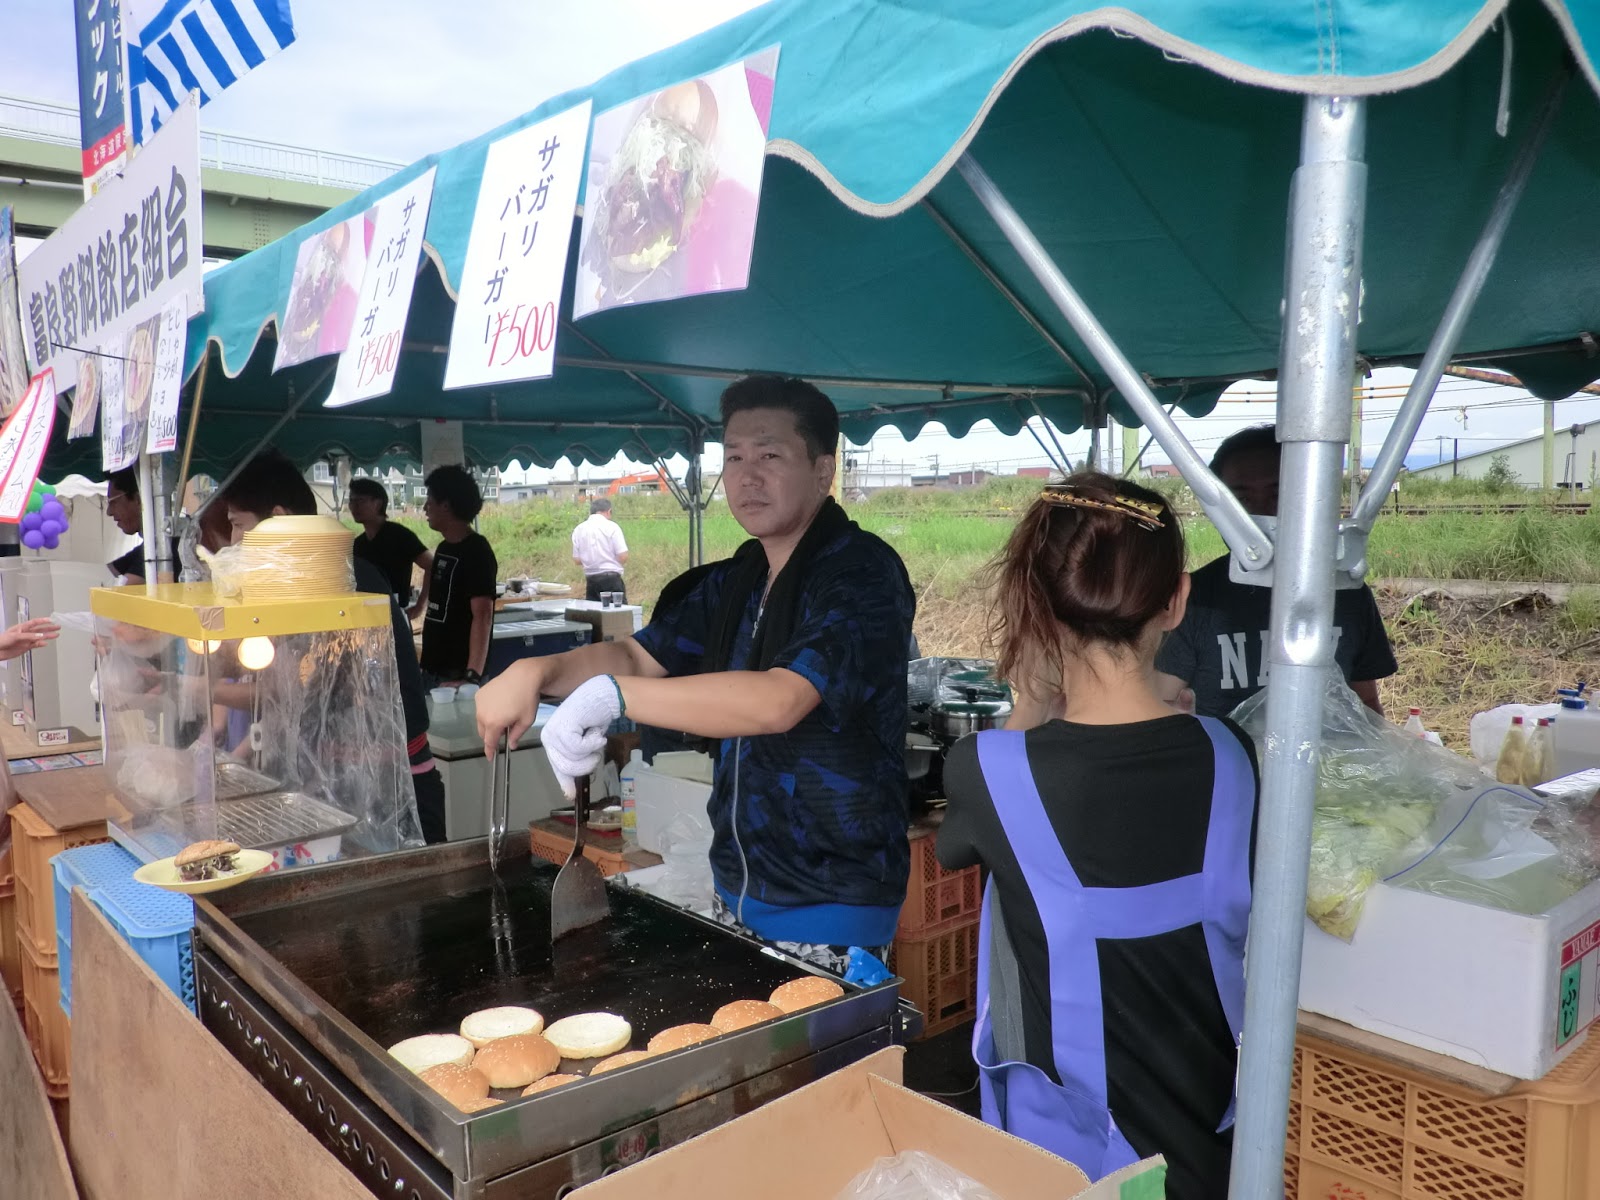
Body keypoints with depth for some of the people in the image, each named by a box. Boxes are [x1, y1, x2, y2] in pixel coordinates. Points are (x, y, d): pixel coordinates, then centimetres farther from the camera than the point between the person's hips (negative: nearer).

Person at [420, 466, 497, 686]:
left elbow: (482, 616, -21)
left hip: (458, 676, -8)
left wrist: (472, 676, -28)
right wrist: (424, 664, 16)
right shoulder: (444, 549, 12)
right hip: (433, 671, 8)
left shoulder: (476, 551, -14)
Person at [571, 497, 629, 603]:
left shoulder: (578, 529, 5)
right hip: (611, 578, -4)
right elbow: (623, 557, -10)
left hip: (591, 580, 4)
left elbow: (577, 560, 7)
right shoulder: (611, 527, -7)